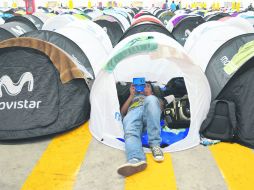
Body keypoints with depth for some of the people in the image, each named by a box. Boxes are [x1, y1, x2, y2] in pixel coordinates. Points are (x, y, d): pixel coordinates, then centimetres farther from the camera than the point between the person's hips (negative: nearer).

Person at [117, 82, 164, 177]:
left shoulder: (152, 97, 41)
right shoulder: (132, 98, 44)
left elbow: (160, 107, 17)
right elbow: (122, 112, 24)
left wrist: (149, 94, 15)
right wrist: (132, 95, 22)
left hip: (150, 114, -1)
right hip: (133, 113, 1)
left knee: (151, 100, -36)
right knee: (130, 132, -35)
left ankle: (155, 145, -42)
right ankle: (136, 160, -65)